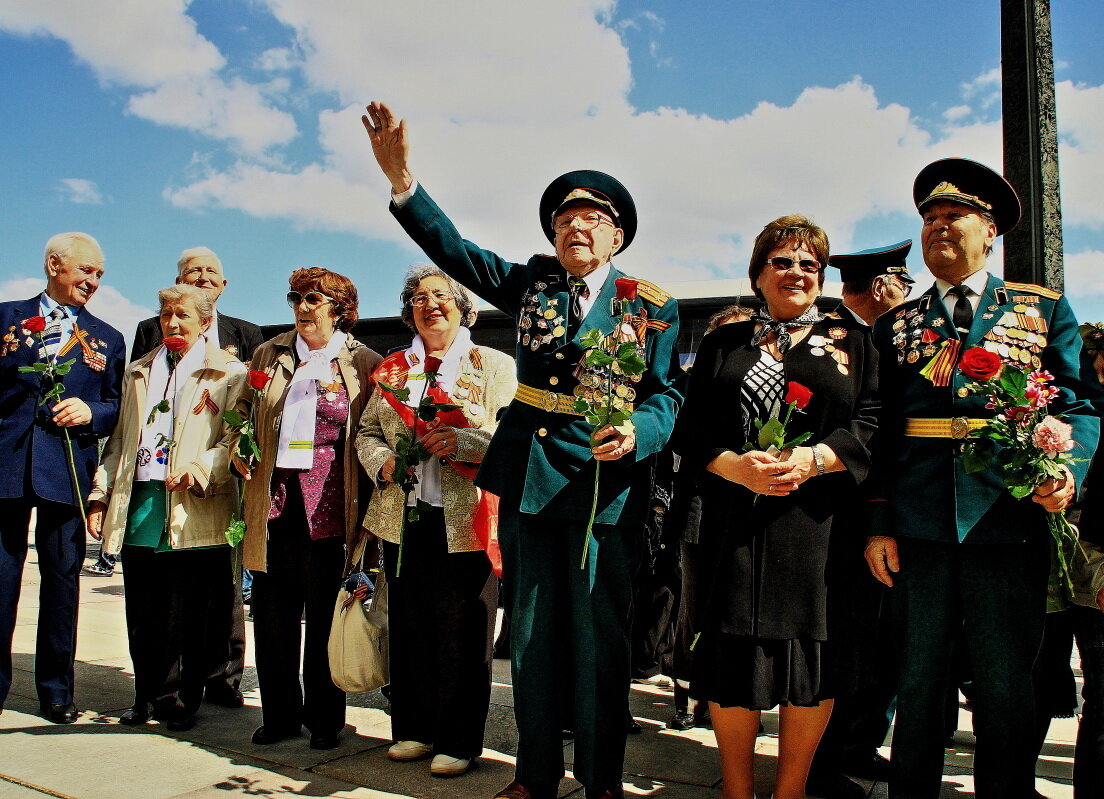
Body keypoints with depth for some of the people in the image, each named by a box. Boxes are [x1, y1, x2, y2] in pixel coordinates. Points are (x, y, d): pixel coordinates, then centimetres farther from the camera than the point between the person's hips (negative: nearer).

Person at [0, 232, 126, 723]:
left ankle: (56, 690, 17)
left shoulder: (107, 338, 16)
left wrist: (90, 412, -6)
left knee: (62, 580, 5)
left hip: (68, 469, 1)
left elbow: (117, 406, 11)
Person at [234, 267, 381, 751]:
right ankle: (280, 714, 23)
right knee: (272, 615, 8)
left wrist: (365, 507, -3)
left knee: (324, 616, 3)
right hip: (273, 502, 4)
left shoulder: (364, 363, 4)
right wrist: (237, 448, 6)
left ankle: (324, 719, 18)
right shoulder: (269, 356, 15)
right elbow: (242, 411, 25)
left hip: (328, 507, -3)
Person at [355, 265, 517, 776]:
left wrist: (462, 441, -21)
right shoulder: (393, 369, 16)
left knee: (462, 634, 0)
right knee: (409, 629, 11)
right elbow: (366, 432, 18)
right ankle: (413, 730, 26)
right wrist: (382, 461, -3)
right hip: (402, 519, 5)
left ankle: (457, 743, 14)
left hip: (465, 523, -4)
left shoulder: (495, 366, 3)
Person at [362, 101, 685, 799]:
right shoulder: (531, 284, 10)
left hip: (605, 482, -3)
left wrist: (635, 434, -23)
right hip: (527, 475, 4)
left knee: (599, 637, 4)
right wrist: (401, 176, -10)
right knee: (531, 635, 12)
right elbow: (451, 248, 3)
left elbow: (667, 395, -1)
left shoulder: (652, 307, 2)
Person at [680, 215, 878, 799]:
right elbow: (693, 428, 6)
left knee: (814, 657, 1)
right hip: (736, 523, 0)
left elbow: (871, 424, 2)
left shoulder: (851, 343, 14)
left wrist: (812, 460, -15)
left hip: (820, 521, 0)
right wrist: (735, 466, -13)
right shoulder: (721, 345, 15)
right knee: (734, 654, 1)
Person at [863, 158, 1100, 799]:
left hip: (1009, 523, -1)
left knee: (1007, 687, 7)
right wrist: (878, 523, -1)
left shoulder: (1046, 309, 11)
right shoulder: (895, 326, 12)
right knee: (918, 680, 10)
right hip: (918, 529, 1)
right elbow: (879, 431, 6)